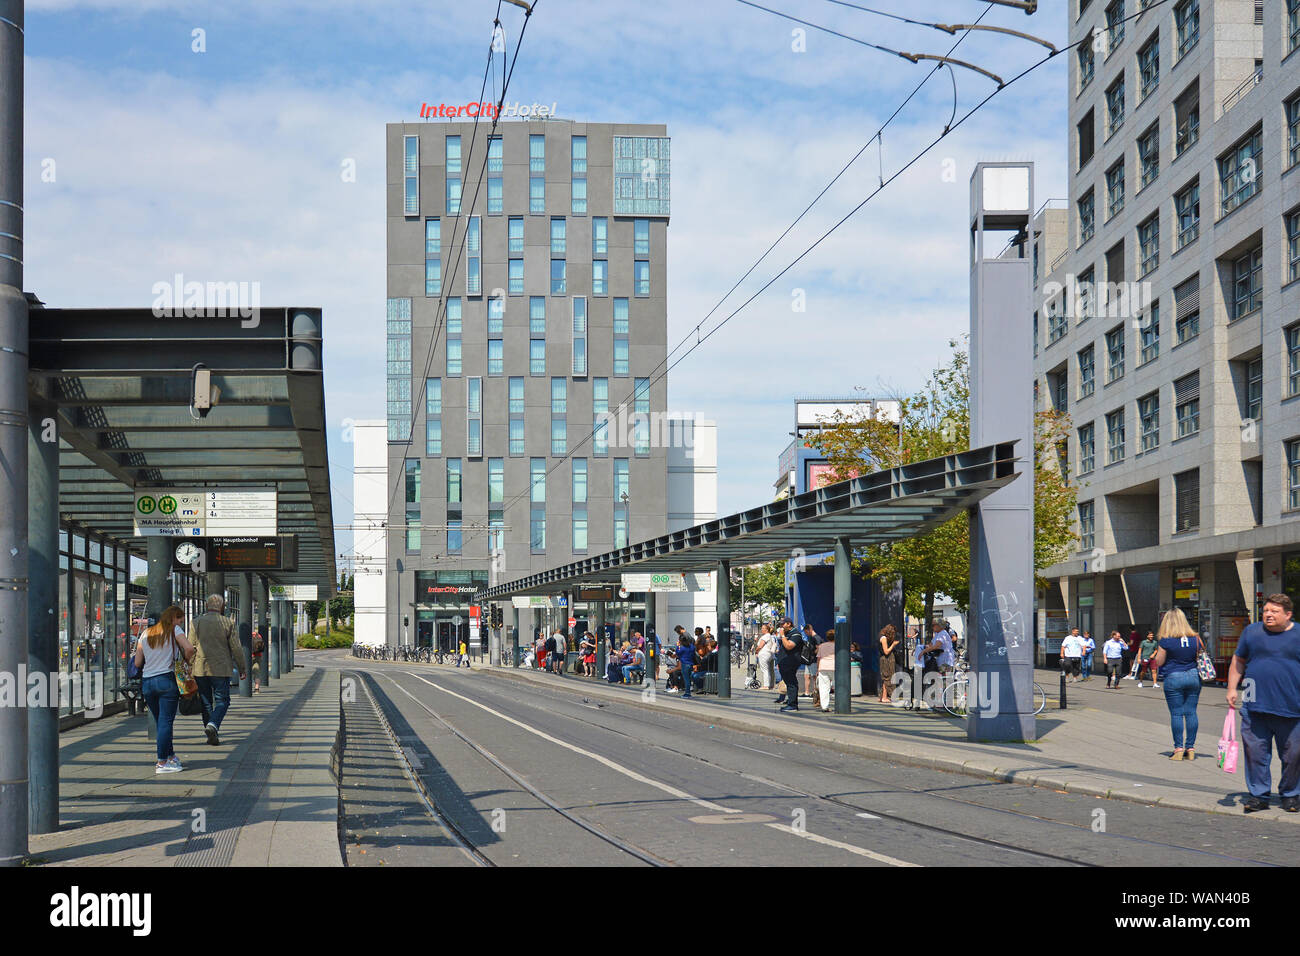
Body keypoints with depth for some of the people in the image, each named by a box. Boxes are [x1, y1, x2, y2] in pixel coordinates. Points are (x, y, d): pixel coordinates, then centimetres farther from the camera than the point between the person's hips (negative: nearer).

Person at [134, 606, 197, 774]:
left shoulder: (145, 634, 15)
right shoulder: (174, 631, 1)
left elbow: (137, 663, 13)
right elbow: (189, 648, -15)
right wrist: (186, 661, 4)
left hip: (147, 682, 6)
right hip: (166, 680, -6)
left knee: (161, 722, 14)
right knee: (166, 721, -5)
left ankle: (170, 756, 23)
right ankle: (162, 762, -8)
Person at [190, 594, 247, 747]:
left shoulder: (196, 622, 3)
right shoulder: (228, 623, -3)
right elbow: (236, 648, -1)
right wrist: (242, 668, 9)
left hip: (200, 670, 2)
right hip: (221, 670, -2)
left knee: (206, 702, 11)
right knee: (222, 701, 2)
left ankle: (212, 734, 11)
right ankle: (212, 725, -22)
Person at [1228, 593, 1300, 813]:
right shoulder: (1251, 632, 9)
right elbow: (1238, 661, 17)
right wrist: (1232, 689, 9)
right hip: (1255, 706, 1)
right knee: (1255, 752, 0)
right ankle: (1259, 795, 11)